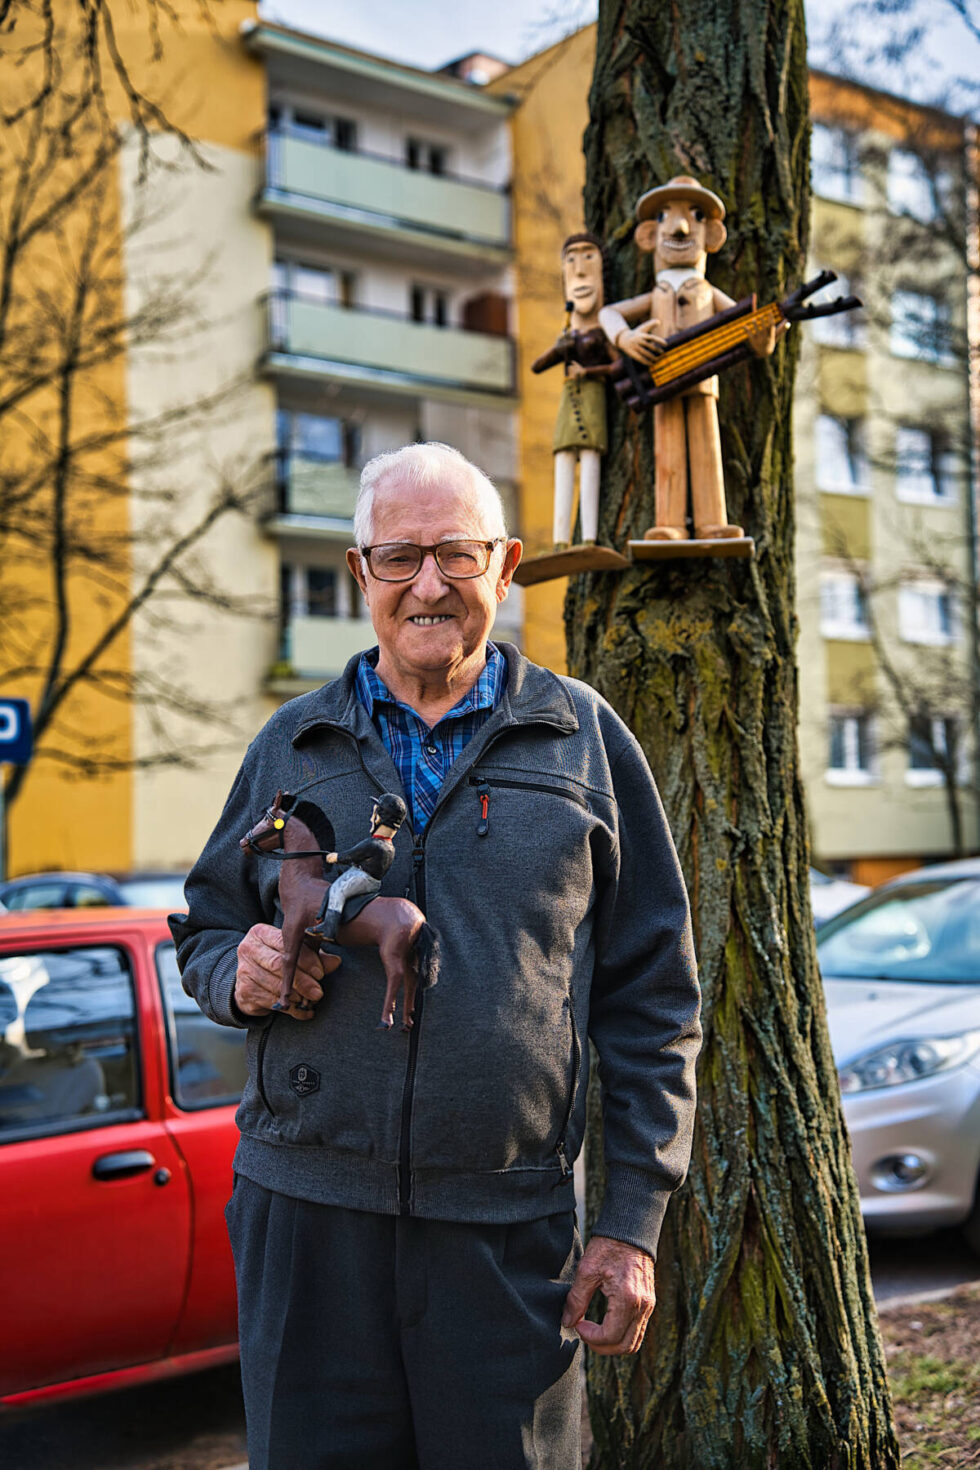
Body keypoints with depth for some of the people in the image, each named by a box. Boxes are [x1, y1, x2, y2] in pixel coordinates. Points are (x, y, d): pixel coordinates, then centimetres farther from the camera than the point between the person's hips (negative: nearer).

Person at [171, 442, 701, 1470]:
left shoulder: (584, 738, 4)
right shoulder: (289, 745, 10)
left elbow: (652, 998, 3)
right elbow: (204, 928, 19)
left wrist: (634, 1224, -1)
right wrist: (238, 972, -7)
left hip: (509, 1228, -1)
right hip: (307, 1209, 2)